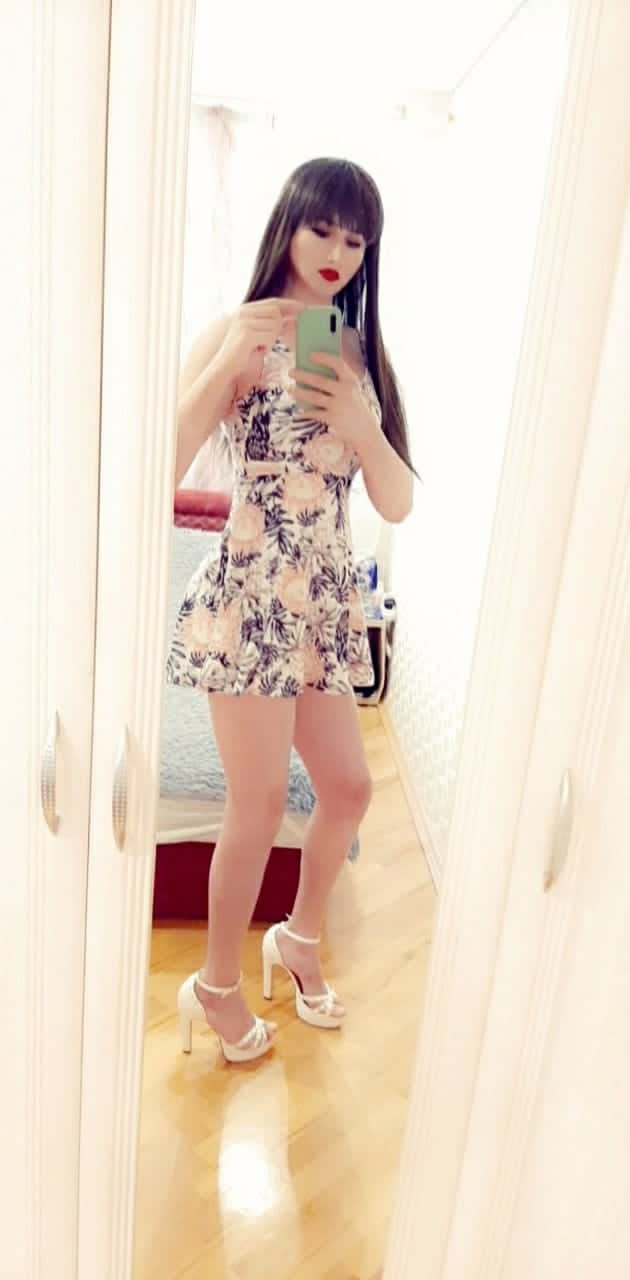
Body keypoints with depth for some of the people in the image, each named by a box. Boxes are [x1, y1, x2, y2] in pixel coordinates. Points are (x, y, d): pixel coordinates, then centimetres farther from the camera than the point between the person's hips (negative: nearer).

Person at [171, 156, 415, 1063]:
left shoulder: (360, 353, 12)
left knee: (348, 790, 12)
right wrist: (229, 360, -21)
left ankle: (299, 939, 39)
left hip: (327, 599, 6)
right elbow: (161, 467, -15)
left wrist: (359, 424, -11)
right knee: (261, 806, 0)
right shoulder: (238, 336, -3)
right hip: (249, 596, -6)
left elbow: (399, 503, 5)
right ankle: (216, 985, 26)